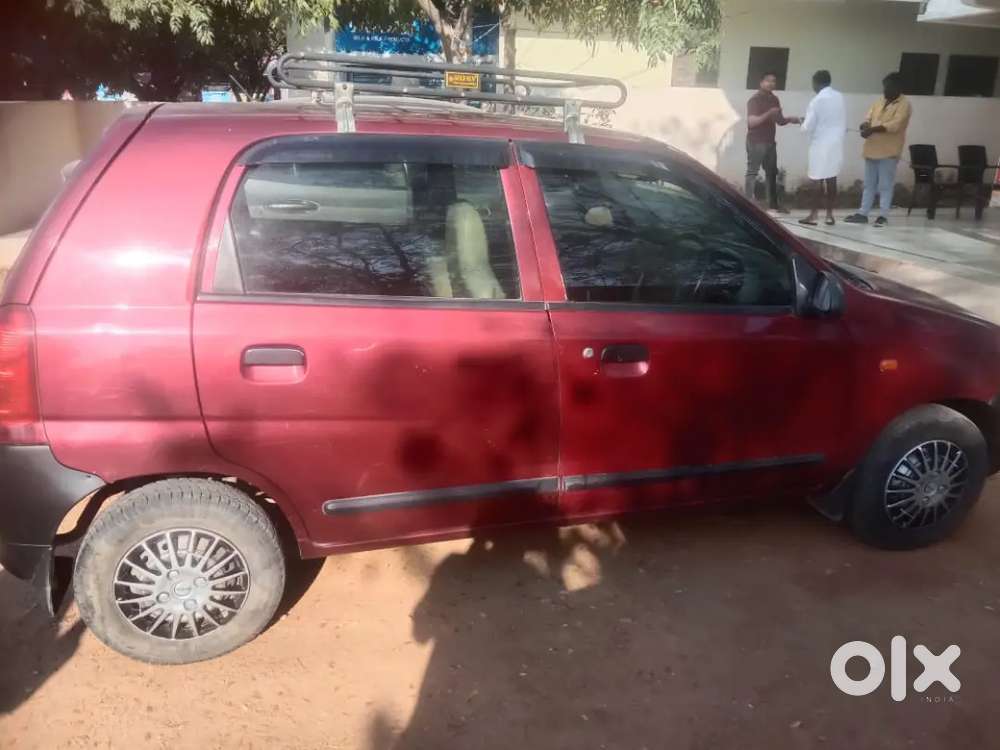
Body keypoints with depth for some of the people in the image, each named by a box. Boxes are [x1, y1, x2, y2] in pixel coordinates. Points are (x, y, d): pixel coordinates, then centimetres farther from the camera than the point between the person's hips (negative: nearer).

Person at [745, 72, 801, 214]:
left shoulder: (774, 99, 14)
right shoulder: (754, 99, -9)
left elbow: (780, 120, 18)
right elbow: (751, 122, -19)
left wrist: (791, 120, -1)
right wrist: (768, 114, -28)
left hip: (770, 142, 8)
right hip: (756, 142, -8)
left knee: (772, 173, 9)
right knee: (752, 173, -9)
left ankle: (773, 205, 15)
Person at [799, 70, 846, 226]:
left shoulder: (817, 100, -14)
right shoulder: (840, 97, 5)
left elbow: (808, 127, -11)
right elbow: (844, 123, 12)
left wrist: (803, 123, 9)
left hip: (821, 145, -6)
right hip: (836, 144, 6)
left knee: (818, 181, -1)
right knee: (832, 179, 9)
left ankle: (814, 215, 2)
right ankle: (830, 215, 11)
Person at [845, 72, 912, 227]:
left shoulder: (904, 104, -7)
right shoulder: (879, 102, 16)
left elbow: (895, 125, -19)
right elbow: (868, 119, 11)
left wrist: (872, 129, -25)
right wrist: (865, 125, -14)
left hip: (889, 151, -7)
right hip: (872, 149, 7)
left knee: (885, 185, -3)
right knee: (869, 184, 10)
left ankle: (883, 216, 1)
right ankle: (863, 214, 15)